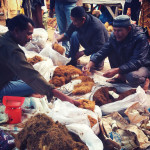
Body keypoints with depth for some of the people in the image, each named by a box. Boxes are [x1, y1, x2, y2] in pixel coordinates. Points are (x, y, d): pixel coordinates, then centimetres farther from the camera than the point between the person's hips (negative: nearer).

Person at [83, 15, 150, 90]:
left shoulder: (140, 38, -28)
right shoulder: (114, 36, -9)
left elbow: (137, 61, -35)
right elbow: (103, 51, -15)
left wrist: (116, 70, -44)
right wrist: (90, 64, -31)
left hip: (143, 66, -6)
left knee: (132, 77, -38)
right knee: (111, 51, -10)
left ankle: (144, 81, -2)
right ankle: (121, 77, 3)